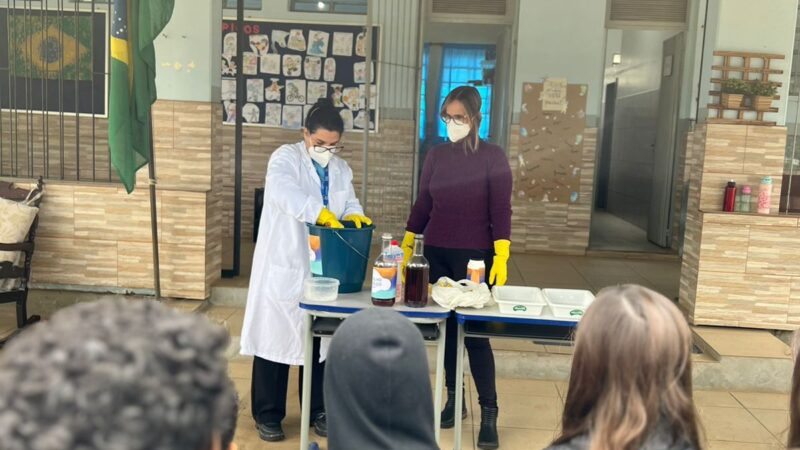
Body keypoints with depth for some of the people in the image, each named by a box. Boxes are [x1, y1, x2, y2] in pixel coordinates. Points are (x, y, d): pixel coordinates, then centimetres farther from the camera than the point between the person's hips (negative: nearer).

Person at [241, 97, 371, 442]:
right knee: (276, 337, 3)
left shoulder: (341, 169, 12)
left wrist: (354, 216, -12)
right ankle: (268, 414, 16)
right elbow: (282, 191, -27)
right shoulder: (285, 158, -7)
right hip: (283, 266, -5)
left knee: (322, 340, 12)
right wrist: (320, 213, -39)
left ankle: (319, 410, 26)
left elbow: (349, 203, 12)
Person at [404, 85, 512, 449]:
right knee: (446, 327, 10)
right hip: (437, 253, 4)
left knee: (476, 331, -4)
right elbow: (422, 204, 10)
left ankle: (489, 412, 5)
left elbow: (501, 211, -8)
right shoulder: (436, 155, 5)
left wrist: (501, 257, -15)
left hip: (475, 256, -4)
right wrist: (406, 246, 8)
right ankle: (454, 398, 25)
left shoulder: (493, 157, -6)